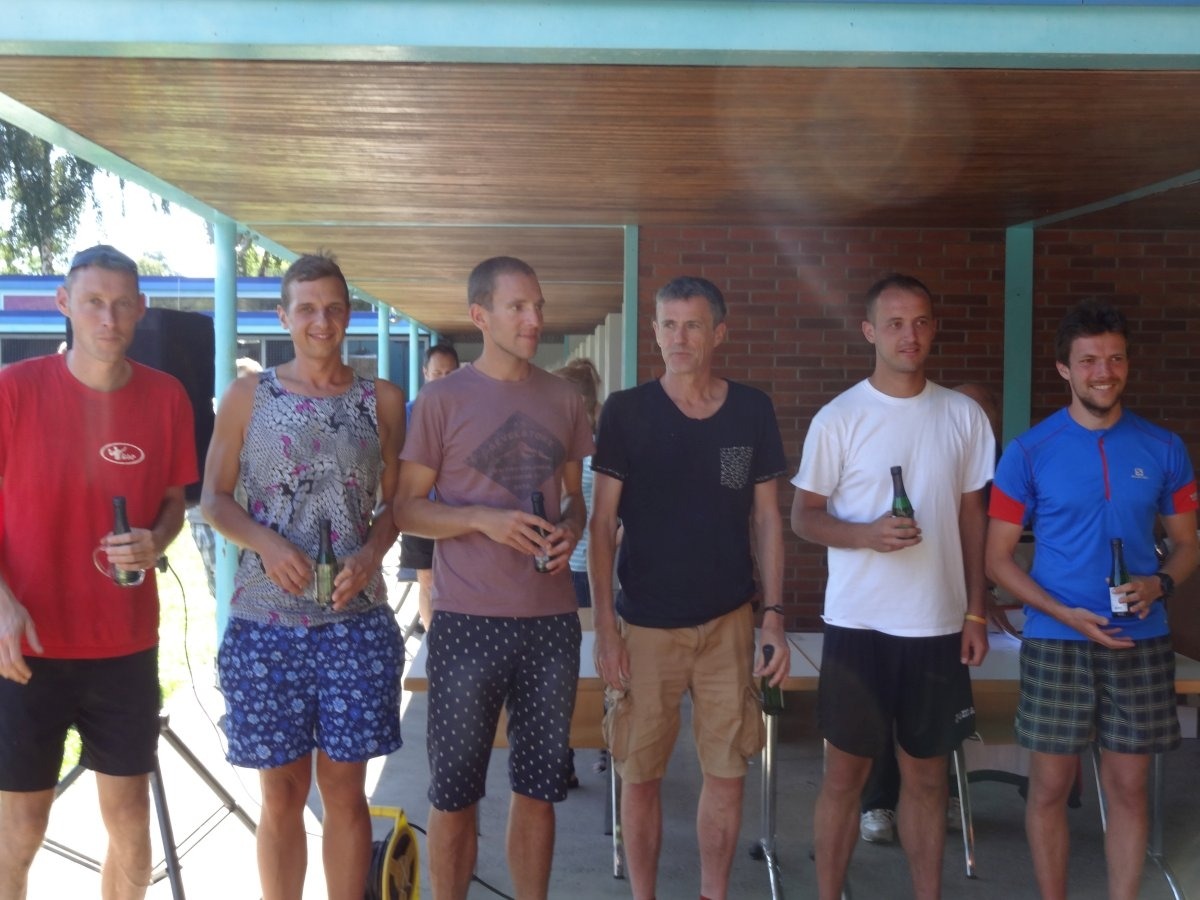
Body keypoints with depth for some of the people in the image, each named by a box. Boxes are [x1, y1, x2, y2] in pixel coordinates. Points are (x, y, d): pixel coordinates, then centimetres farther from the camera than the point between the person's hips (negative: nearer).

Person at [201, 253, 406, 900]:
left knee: (344, 788, 6)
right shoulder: (248, 396, 5)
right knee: (282, 792, 7)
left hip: (356, 621, 1)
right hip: (265, 622, 0)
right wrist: (266, 542, -13)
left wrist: (372, 552, -9)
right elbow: (214, 499, 6)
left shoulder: (381, 401, 7)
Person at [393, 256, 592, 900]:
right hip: (467, 621, -3)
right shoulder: (442, 400, -3)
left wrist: (570, 528, -6)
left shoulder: (564, 400, 8)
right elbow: (406, 508, -3)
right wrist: (484, 519, -18)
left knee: (537, 789, 12)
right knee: (453, 792, 7)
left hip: (551, 621, 3)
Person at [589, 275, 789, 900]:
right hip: (645, 622, -1)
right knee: (640, 773, 6)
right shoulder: (626, 411, -4)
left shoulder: (752, 411, 3)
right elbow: (602, 522, -3)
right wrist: (604, 626, -9)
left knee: (728, 771, 7)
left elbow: (766, 517, 7)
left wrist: (774, 614, 1)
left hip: (728, 620, 2)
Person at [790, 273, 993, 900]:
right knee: (844, 774, 6)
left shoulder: (964, 416, 4)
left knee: (927, 775, 12)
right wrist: (866, 533, -22)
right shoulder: (838, 418, -5)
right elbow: (804, 516, -2)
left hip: (938, 626, 3)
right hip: (858, 624, -2)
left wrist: (975, 613, 6)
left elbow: (972, 515, 10)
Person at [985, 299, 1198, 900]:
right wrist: (1067, 615, -14)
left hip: (1140, 643, 2)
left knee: (1128, 787, 8)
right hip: (1055, 642, -2)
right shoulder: (1028, 453, -4)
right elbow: (998, 560, -2)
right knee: (1051, 786, 5)